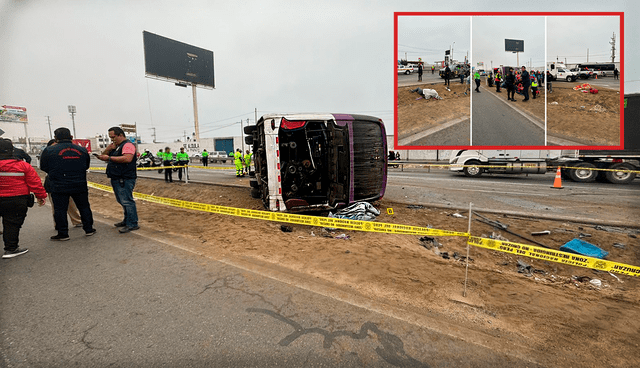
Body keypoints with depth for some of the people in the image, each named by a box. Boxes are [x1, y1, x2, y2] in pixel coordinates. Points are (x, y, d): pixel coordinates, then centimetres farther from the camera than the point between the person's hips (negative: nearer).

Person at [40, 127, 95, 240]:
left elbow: (43, 167, 3)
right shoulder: (82, 150, 2)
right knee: (84, 207, 12)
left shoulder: (49, 150, -7)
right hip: (80, 185, 3)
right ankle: (88, 229, 19)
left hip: (59, 187, -2)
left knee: (60, 210, 6)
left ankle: (63, 234, 12)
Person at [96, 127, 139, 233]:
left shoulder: (127, 145, -10)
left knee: (127, 201, -10)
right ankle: (127, 220, 25)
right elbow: (104, 155, 20)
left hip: (125, 179, -10)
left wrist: (109, 158, -23)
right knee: (123, 201, 15)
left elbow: (127, 158, -26)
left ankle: (132, 224, -7)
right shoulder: (115, 146, 22)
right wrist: (108, 149, 1)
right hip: (116, 179, 10)